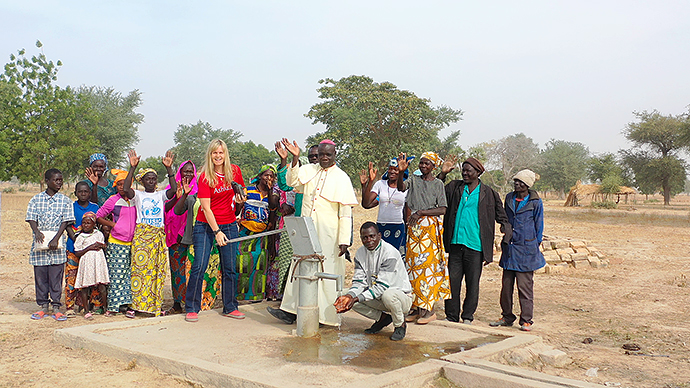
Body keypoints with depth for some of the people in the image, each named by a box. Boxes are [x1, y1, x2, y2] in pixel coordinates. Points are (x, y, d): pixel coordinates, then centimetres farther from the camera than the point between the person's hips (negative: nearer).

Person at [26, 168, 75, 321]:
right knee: (40, 275, 5)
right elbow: (31, 218, 0)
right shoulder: (36, 199, 7)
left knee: (56, 275, 0)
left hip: (57, 243, -1)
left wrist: (56, 239, -13)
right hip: (40, 241, 1)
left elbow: (66, 221, -2)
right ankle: (43, 306, 16)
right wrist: (37, 232, -20)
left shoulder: (65, 200, 5)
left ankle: (56, 307, 7)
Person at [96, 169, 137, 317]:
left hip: (131, 243, 3)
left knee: (129, 274, 1)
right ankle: (113, 306, 4)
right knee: (116, 274, -3)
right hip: (116, 242, -3)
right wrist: (112, 224, -5)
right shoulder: (113, 200, -1)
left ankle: (125, 304, 6)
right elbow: (98, 216, 5)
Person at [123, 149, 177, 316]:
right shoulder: (138, 195, 8)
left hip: (158, 235, 2)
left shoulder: (161, 194, 13)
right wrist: (132, 168, -15)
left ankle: (154, 304, 5)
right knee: (140, 268, -7)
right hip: (141, 233, -2)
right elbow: (126, 189, -12)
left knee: (157, 269, 0)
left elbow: (174, 189, -7)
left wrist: (169, 168, -12)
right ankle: (138, 303, -3)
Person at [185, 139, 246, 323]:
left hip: (229, 225, 3)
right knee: (199, 267, -6)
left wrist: (240, 200, -7)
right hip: (205, 225, -3)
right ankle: (191, 309, 6)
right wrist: (217, 232, -18)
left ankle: (230, 307, 17)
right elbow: (206, 207, -12)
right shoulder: (205, 176, -10)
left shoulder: (235, 171, 1)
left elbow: (240, 193, 18)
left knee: (230, 268, 6)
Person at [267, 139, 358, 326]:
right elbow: (292, 181, -8)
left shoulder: (342, 178, -3)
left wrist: (344, 240, -12)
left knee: (327, 273, 1)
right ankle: (291, 311, 13)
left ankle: (327, 315, 12)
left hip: (328, 235, -4)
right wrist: (295, 158, -19)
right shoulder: (309, 170, 9)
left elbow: (346, 212, -6)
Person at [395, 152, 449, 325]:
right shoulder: (413, 179, 11)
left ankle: (428, 309, 0)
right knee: (413, 265, 3)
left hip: (430, 227, -4)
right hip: (414, 226, 4)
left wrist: (421, 212, -15)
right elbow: (401, 187, -10)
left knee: (427, 265, -6)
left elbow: (442, 209, -6)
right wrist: (400, 172, -27)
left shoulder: (438, 183, 2)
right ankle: (416, 308, 10)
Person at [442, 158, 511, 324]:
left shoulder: (488, 193, 5)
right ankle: (451, 316, 17)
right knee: (452, 281, 4)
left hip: (475, 245, -2)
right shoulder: (454, 187, 9)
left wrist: (506, 227, -1)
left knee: (472, 283, 5)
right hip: (455, 242, 2)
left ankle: (467, 317, 19)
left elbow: (501, 216, 13)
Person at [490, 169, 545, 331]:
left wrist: (534, 248, 3)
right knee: (506, 284, 8)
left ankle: (526, 320, 9)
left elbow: (538, 226, 2)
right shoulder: (509, 198, 9)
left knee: (525, 285, -1)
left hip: (526, 248, -5)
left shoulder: (535, 202, -4)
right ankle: (507, 317, 21)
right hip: (509, 248, 5)